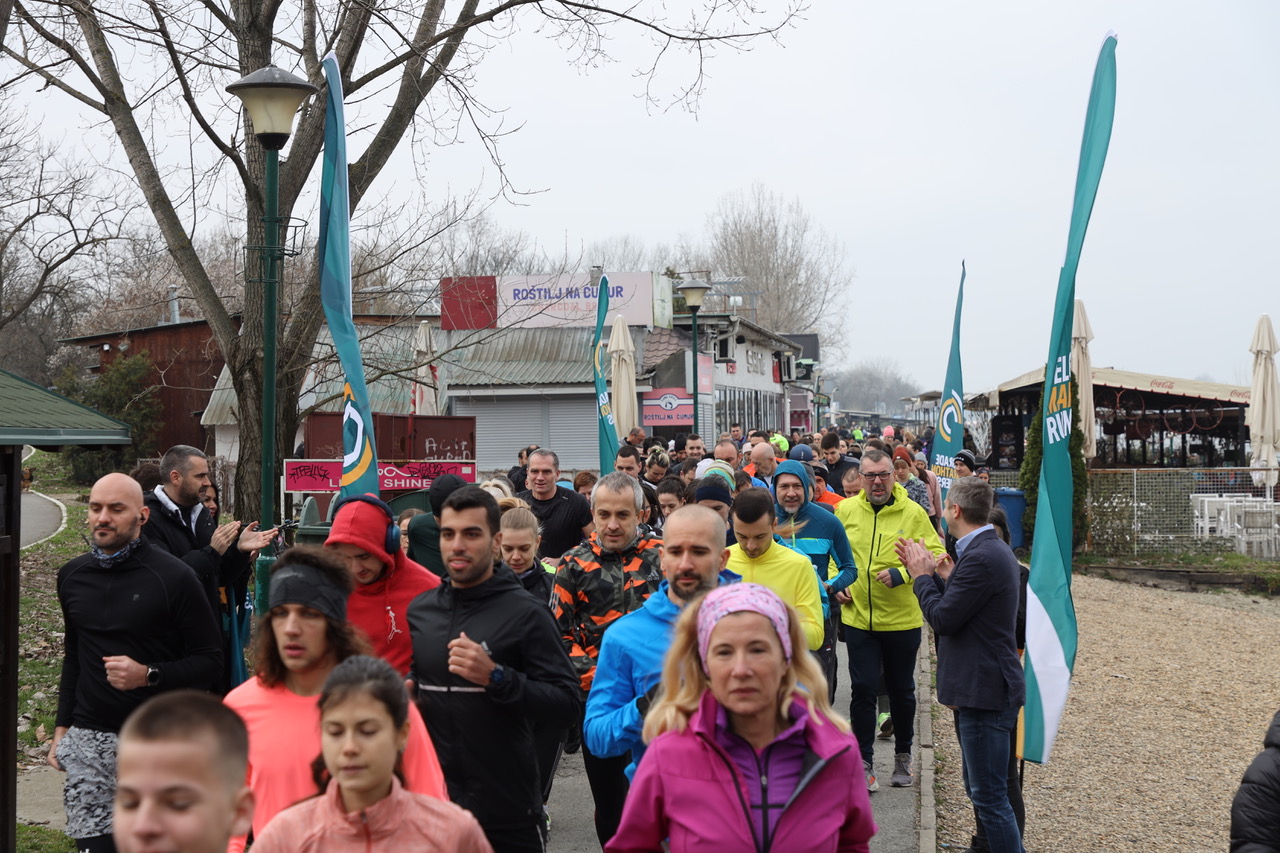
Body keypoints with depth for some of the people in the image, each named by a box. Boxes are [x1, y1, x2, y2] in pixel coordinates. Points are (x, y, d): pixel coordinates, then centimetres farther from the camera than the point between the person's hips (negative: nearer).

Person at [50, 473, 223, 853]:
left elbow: (210, 662, -6)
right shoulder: (73, 575, 10)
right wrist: (62, 728, 16)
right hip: (87, 740, 4)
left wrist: (148, 675, -19)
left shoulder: (173, 577, -7)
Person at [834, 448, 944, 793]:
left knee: (901, 689, 14)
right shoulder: (845, 510, 1)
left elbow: (935, 555, -8)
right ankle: (863, 762, 8)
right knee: (863, 689, -2)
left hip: (902, 619, -1)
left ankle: (903, 756, 31)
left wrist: (900, 574, -20)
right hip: (858, 617, 1)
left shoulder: (913, 512, -7)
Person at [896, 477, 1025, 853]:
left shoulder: (981, 557, -21)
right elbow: (960, 606, 16)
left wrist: (922, 576, -6)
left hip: (985, 692, -11)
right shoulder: (991, 549, 12)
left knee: (989, 795, -5)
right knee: (981, 789, 19)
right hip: (981, 686, 11)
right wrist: (935, 575, 10)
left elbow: (942, 619, -20)